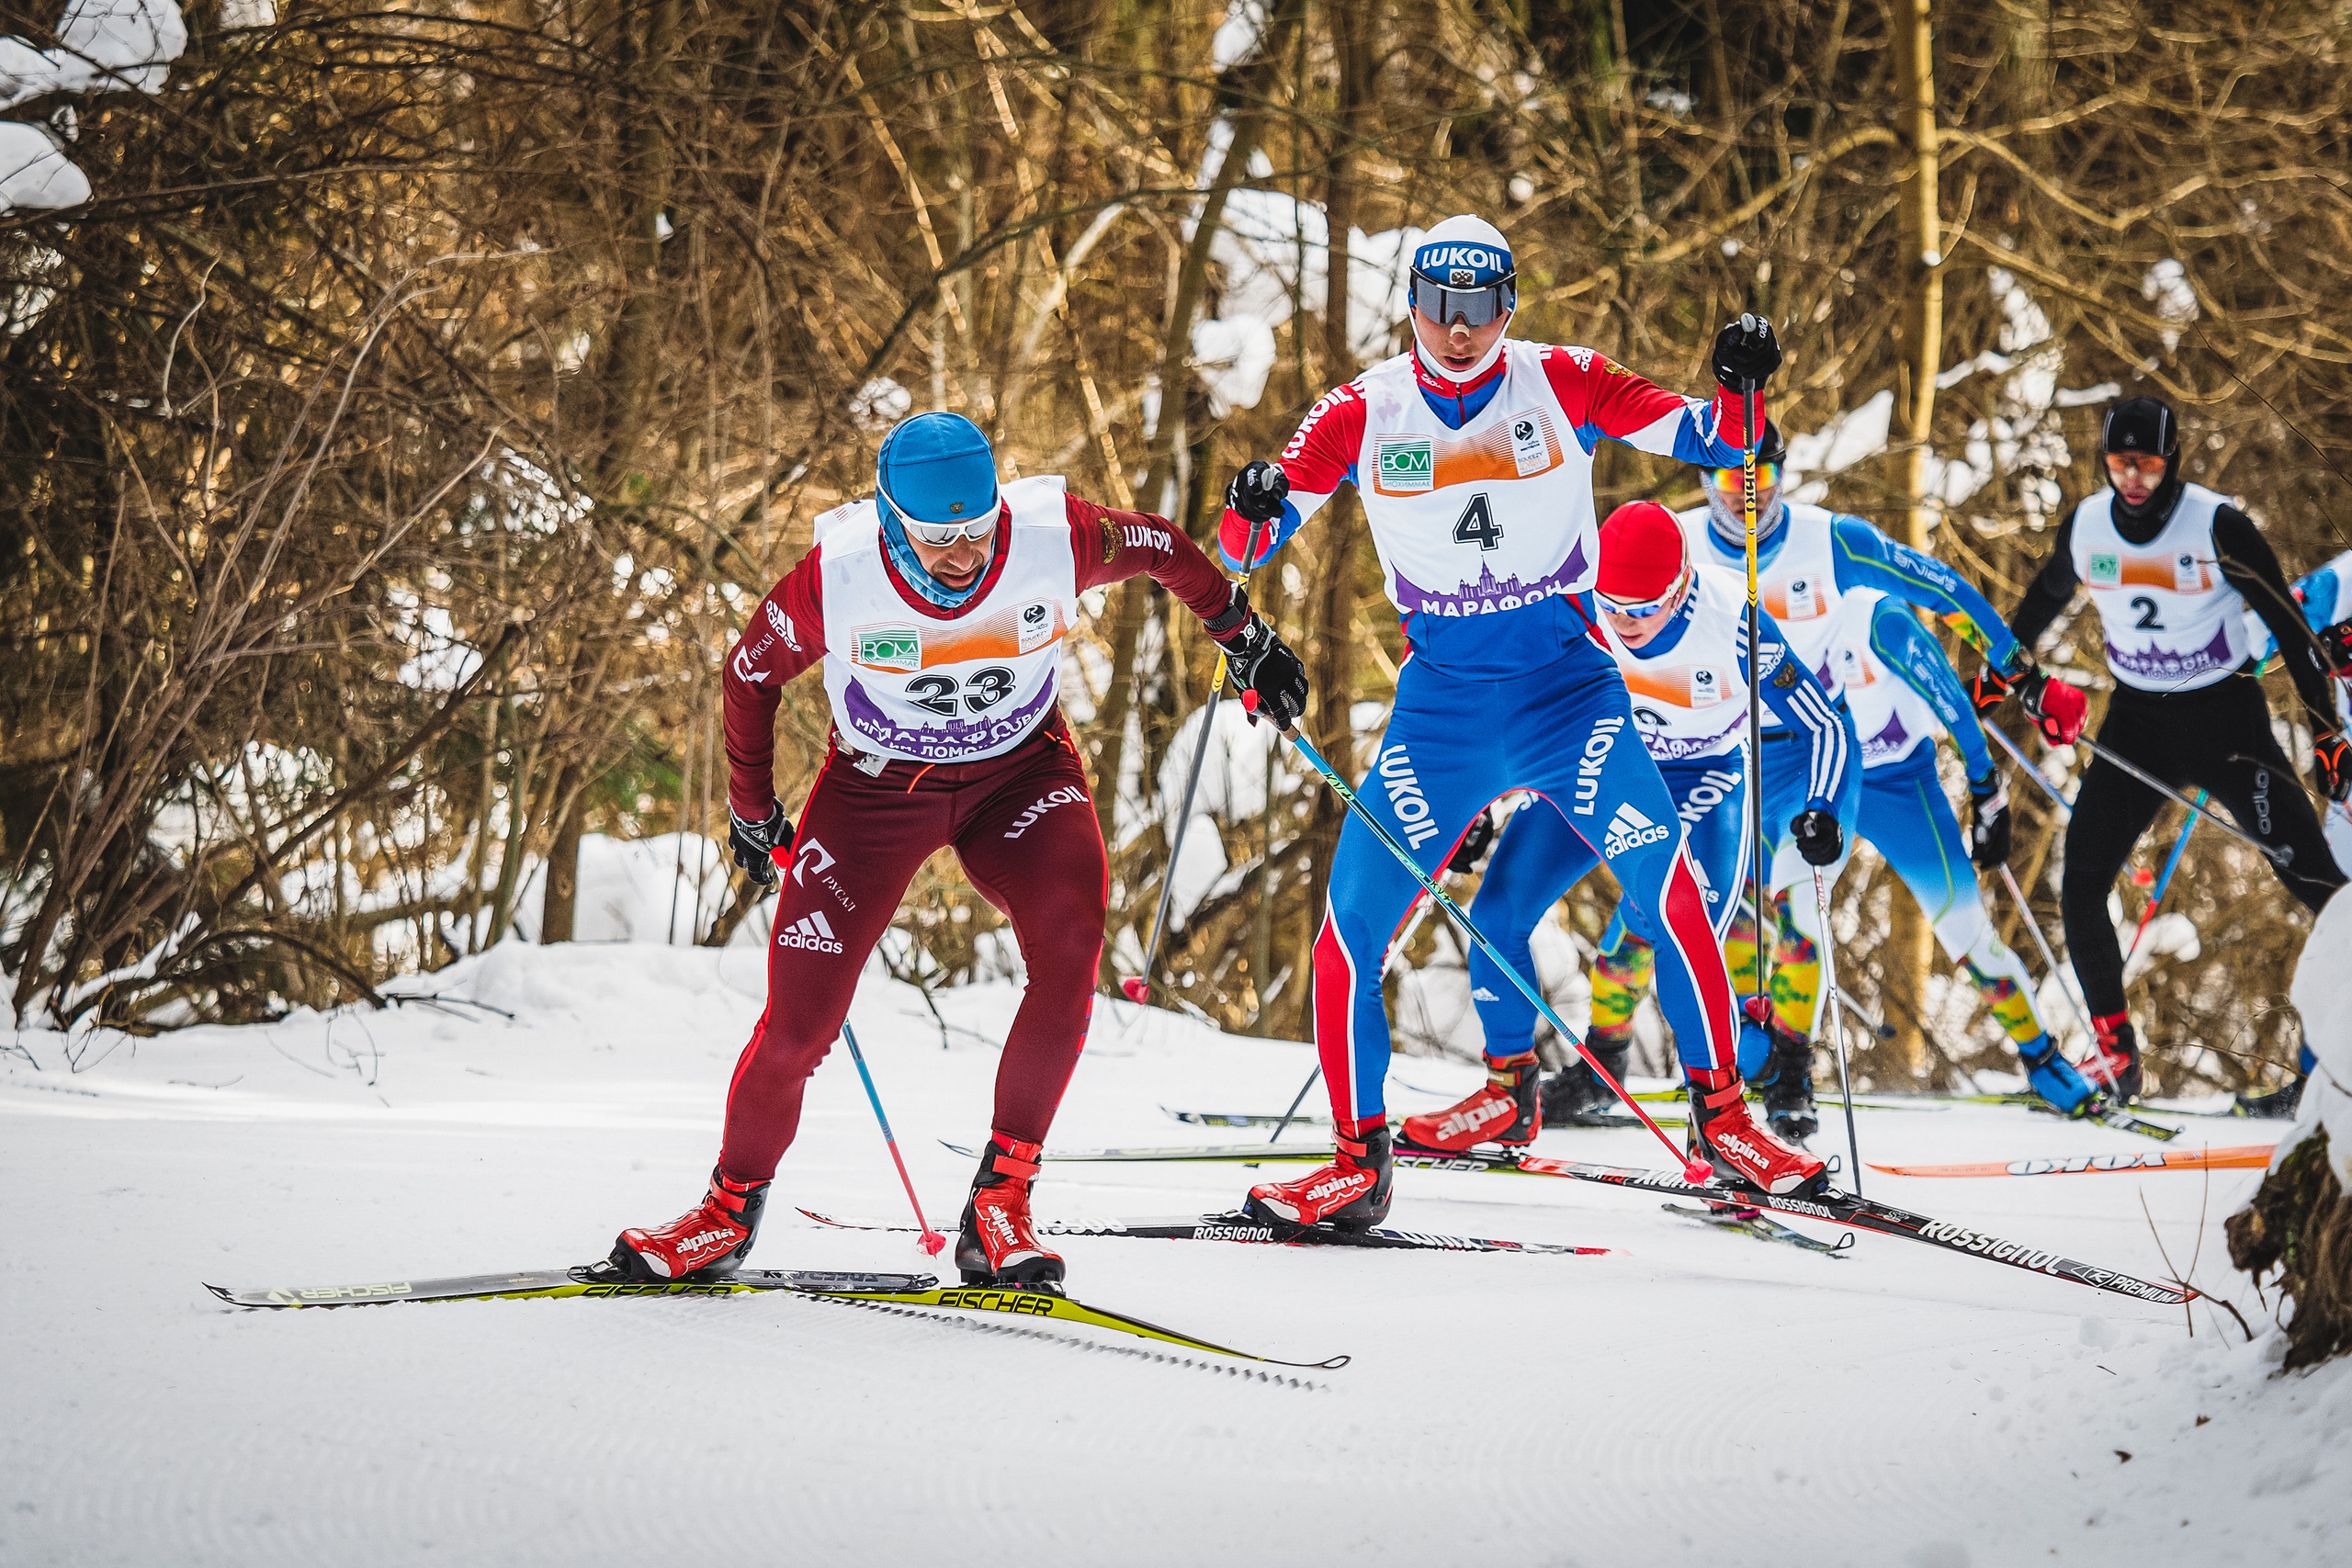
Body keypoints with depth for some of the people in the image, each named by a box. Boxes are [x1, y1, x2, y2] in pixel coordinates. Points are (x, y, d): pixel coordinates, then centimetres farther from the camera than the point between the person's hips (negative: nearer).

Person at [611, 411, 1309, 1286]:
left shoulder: (1055, 539, -26)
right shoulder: (836, 577, -27)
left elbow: (1165, 550, -3)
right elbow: (752, 675, -6)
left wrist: (1245, 640, 9)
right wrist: (752, 813, 6)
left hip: (1021, 772, 1)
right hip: (876, 786, -1)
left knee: (1070, 943, -29)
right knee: (798, 1025, -9)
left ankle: (999, 1203, -18)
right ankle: (731, 1207, 20)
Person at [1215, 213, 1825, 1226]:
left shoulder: (1560, 383, -2)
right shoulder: (1364, 411, -1)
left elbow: (1705, 439, 0)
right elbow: (1251, 540, -4)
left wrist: (1739, 388, -22)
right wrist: (1253, 507, -28)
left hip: (1567, 684, -1)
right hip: (1440, 699, 1)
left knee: (1671, 891, -18)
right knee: (1351, 922, -9)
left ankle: (1721, 1114, -3)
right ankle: (1360, 1159, 5)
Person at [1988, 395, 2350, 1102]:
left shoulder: (2218, 527, -17)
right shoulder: (2086, 525, -4)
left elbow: (2288, 625, -11)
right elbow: (2044, 597, 18)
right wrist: (2003, 675, 27)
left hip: (2225, 718, -4)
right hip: (2135, 720, 4)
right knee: (2080, 887, -5)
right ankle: (2115, 1055, 7)